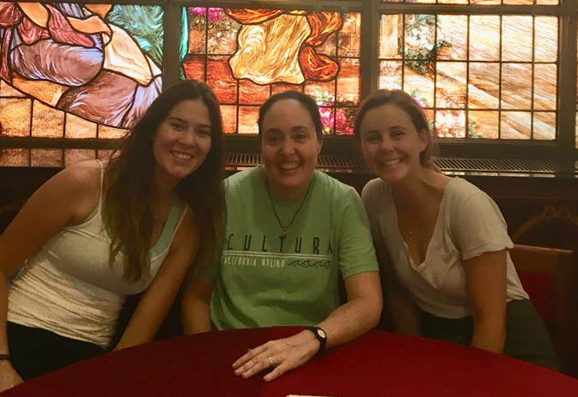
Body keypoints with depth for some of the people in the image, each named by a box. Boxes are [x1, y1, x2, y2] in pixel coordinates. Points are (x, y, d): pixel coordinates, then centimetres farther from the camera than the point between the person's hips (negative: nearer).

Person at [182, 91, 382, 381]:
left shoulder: (343, 202, -6)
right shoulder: (226, 196, -6)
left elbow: (368, 304, -13)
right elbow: (196, 296, 3)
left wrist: (309, 339, -30)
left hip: (313, 357, 0)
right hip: (233, 356, 0)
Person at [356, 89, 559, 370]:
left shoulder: (468, 204, -21)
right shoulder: (373, 198, -7)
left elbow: (490, 321, -17)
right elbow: (397, 290, 4)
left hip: (505, 346, -3)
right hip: (434, 339, 4)